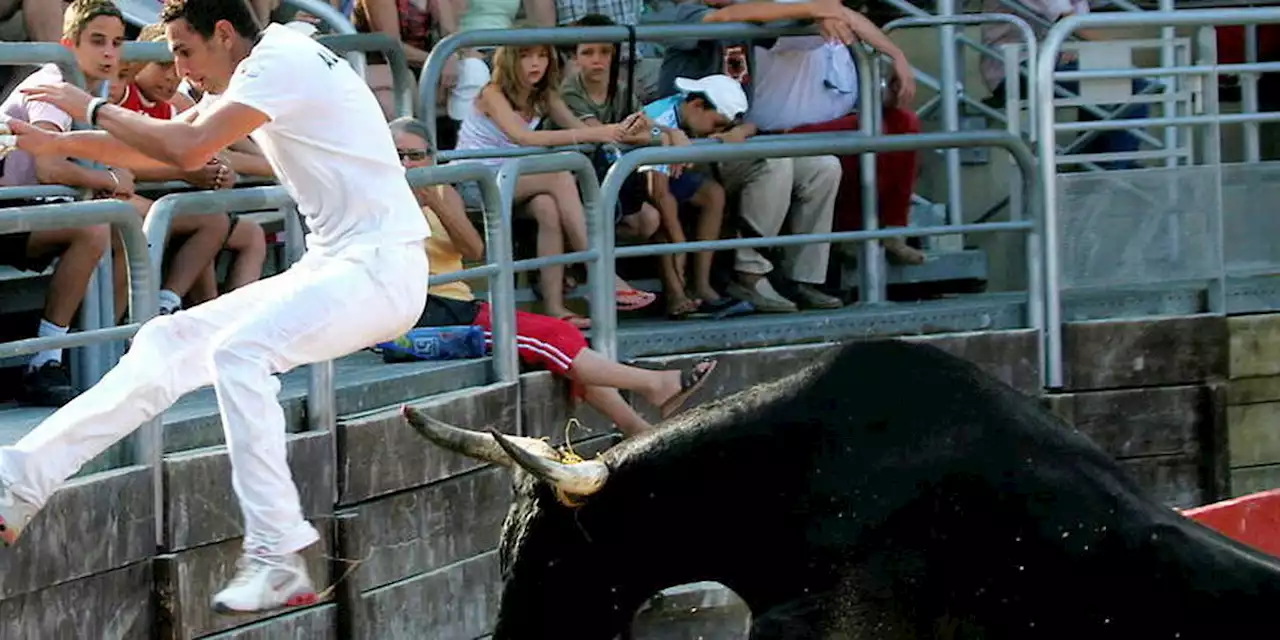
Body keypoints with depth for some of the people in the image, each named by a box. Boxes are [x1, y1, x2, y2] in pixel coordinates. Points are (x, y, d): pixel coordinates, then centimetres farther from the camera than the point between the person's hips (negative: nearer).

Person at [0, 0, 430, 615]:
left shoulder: (281, 61, -14)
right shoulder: (258, 72, 17)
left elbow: (188, 150, -22)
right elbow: (164, 148, 26)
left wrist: (93, 108, -8)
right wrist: (57, 143, 19)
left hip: (381, 268, -10)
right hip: (326, 269, 10)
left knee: (238, 349, -30)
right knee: (167, 343, 6)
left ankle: (277, 561, -31)